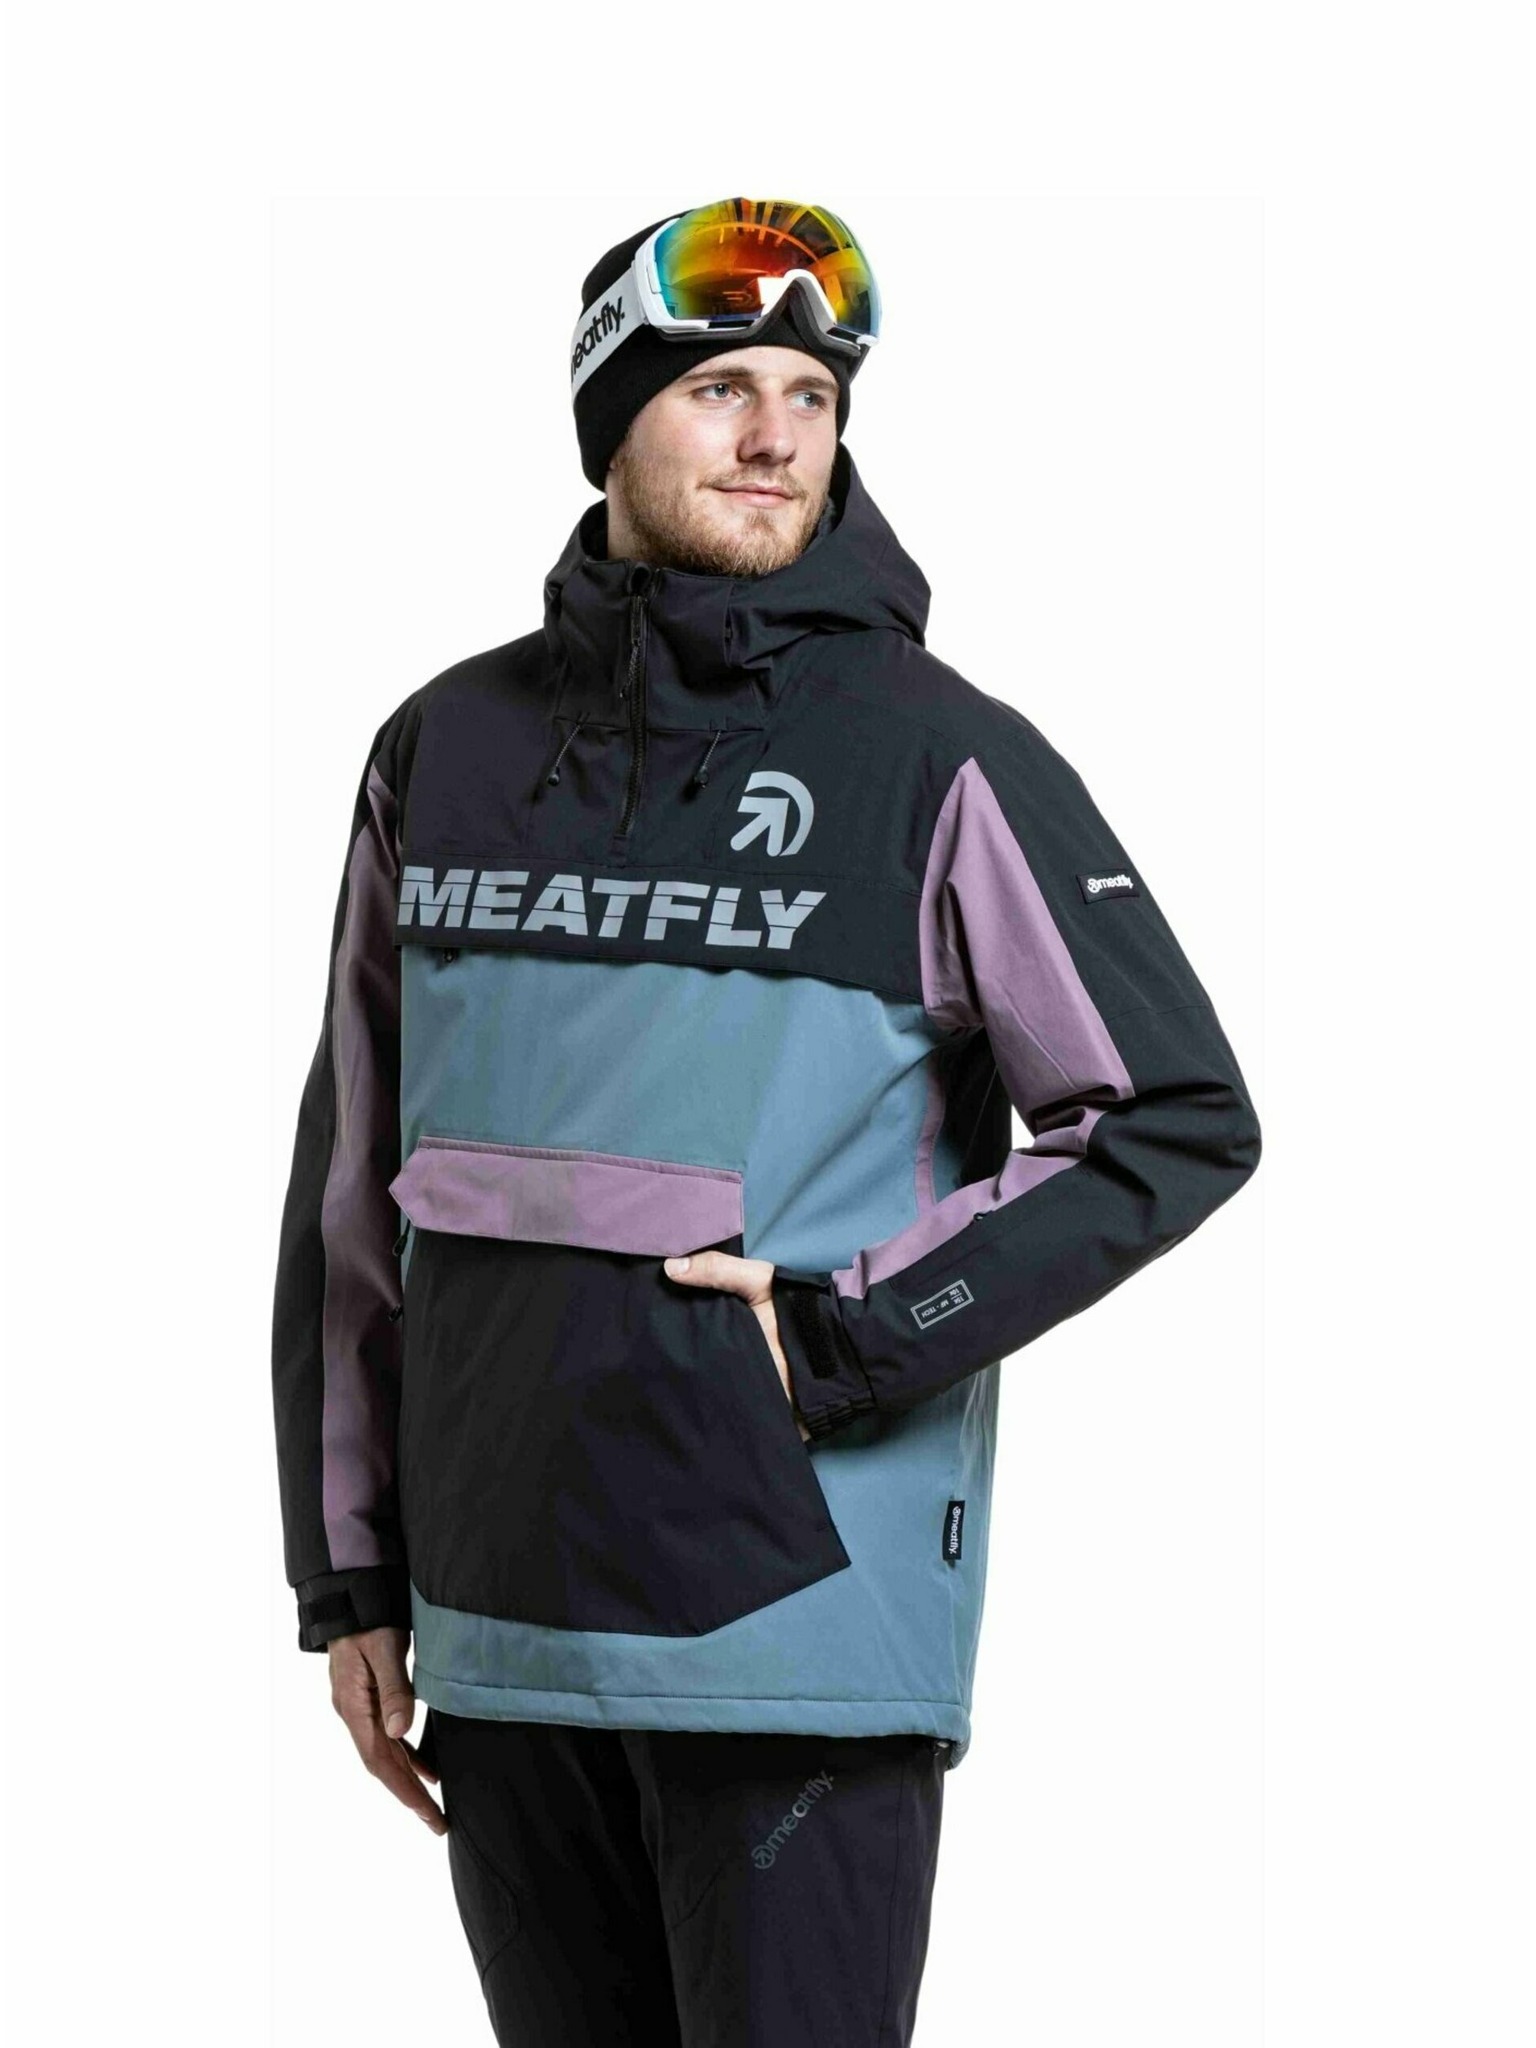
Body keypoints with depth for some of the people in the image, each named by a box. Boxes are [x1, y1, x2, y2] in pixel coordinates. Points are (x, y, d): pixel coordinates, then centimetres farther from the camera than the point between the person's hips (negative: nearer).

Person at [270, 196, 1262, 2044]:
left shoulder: (934, 758, -4)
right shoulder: (448, 749, 9)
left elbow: (1181, 1120, -4)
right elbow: (354, 1184, 14)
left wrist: (851, 1337, -12)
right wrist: (348, 1575, 12)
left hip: (802, 1629, -4)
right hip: (501, 1639, 4)